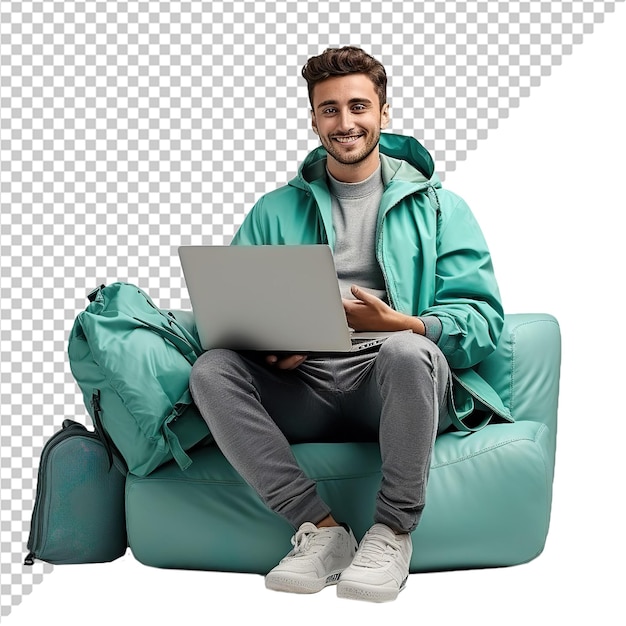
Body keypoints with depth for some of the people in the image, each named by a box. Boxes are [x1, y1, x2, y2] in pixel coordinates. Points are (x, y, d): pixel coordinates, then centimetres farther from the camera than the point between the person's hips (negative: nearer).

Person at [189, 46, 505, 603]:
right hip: (300, 387, 3)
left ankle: (392, 532, -20)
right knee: (211, 369, -25)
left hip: (394, 389, -3)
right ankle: (322, 529, -23)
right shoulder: (275, 211, 22)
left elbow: (483, 318, 2)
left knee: (409, 351, -37)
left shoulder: (438, 206, 14)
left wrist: (400, 323, -17)